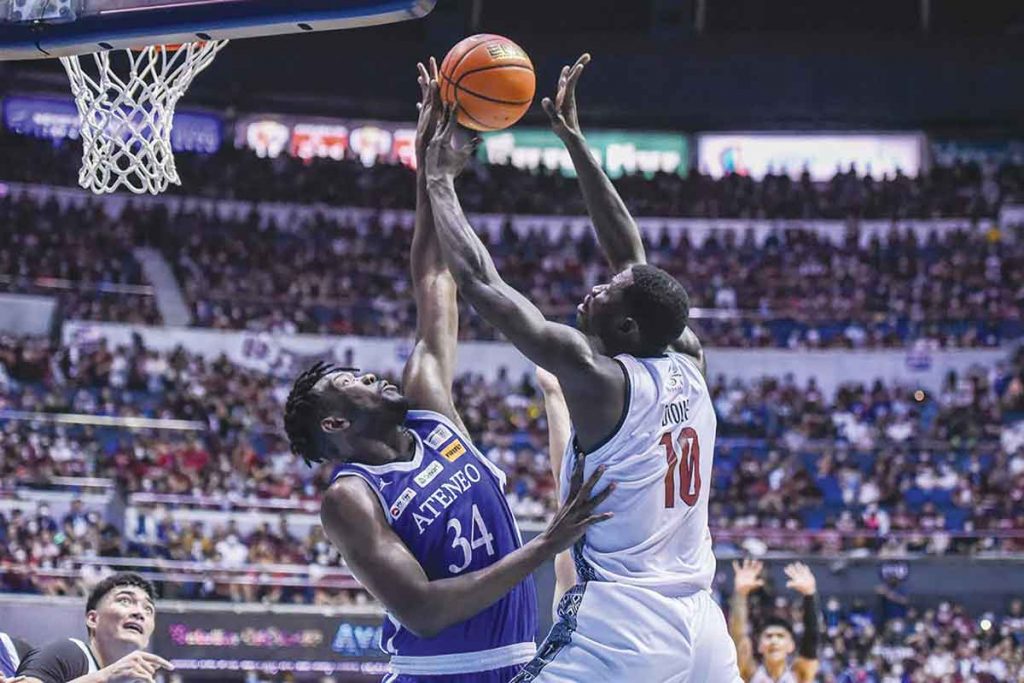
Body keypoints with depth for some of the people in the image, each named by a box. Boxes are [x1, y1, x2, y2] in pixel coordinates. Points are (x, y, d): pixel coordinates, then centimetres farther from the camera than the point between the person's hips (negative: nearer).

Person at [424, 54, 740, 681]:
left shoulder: (597, 376, -9)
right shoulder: (690, 365, 8)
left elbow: (482, 282, -6)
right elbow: (632, 254, 20)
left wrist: (441, 178, 6)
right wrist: (575, 142, 24)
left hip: (618, 625, -7)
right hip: (703, 627, 7)